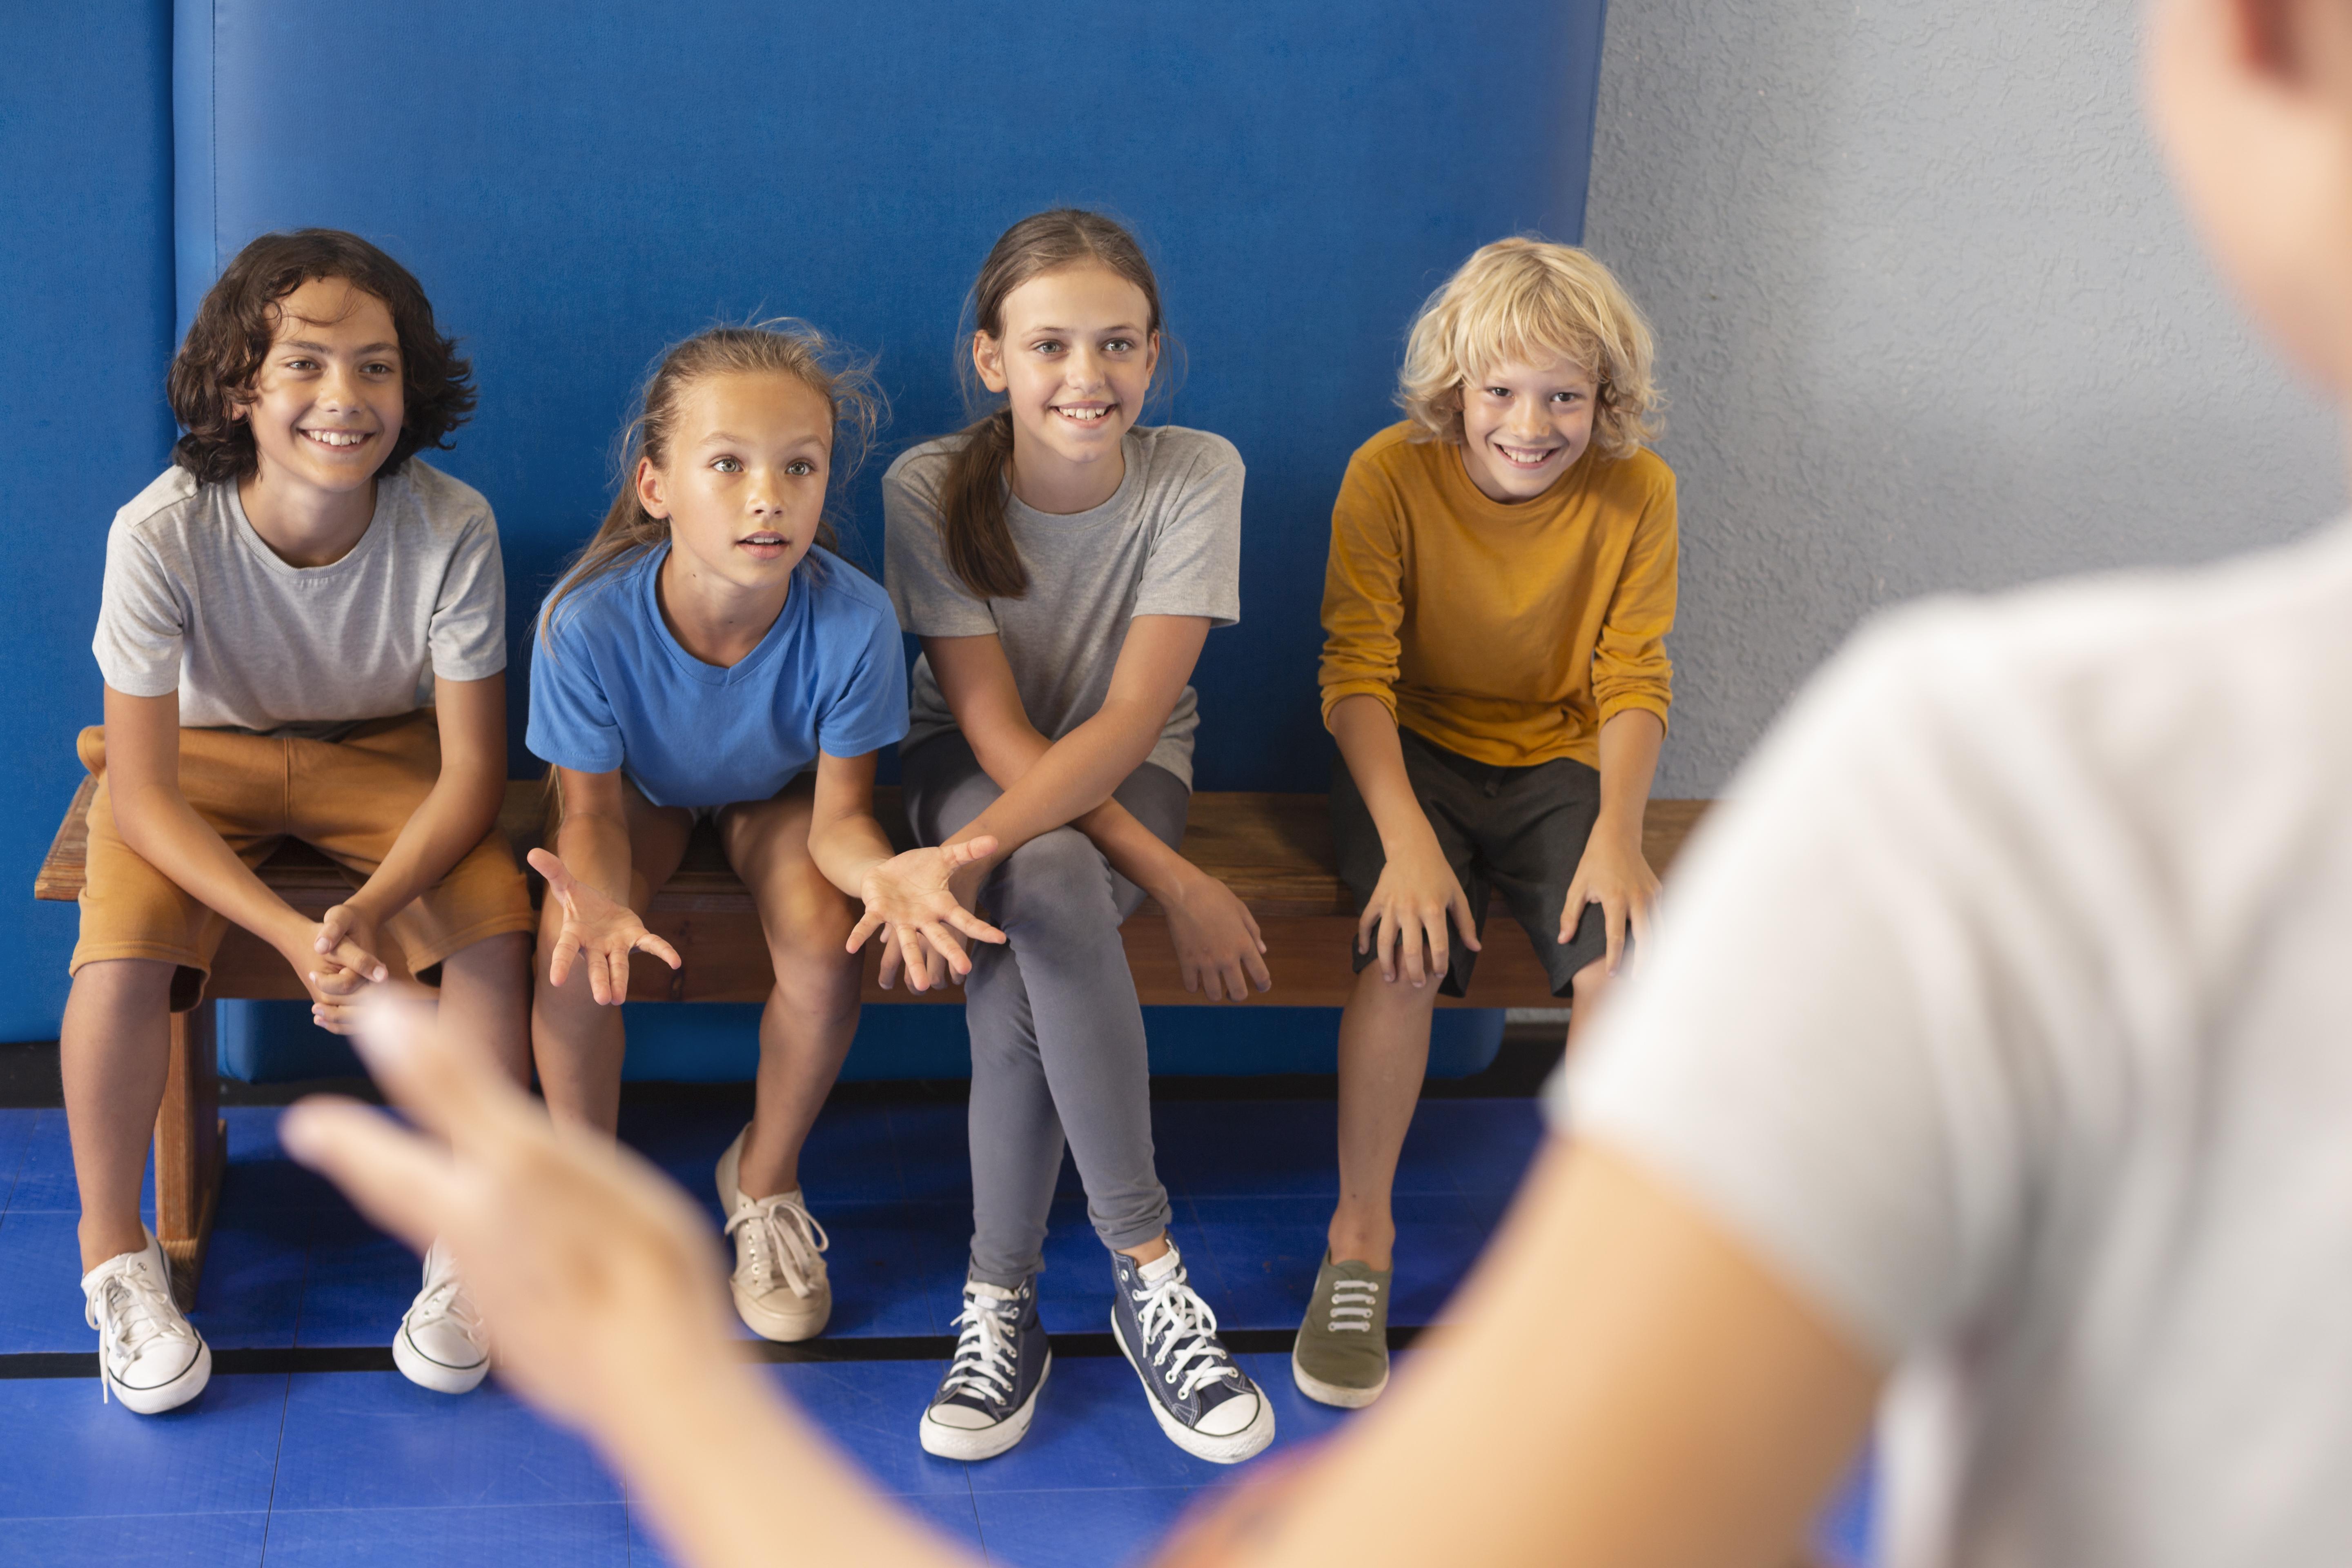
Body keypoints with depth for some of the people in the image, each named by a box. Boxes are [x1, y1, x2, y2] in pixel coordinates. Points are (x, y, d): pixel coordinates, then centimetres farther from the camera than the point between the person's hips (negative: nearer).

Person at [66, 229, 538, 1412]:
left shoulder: (451, 527, -26)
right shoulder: (162, 535, -28)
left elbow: (472, 770, -20)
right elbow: (146, 792, -25)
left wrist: (374, 907, -39)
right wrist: (293, 935, -39)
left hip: (385, 756, 1)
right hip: (206, 756, -1)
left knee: (495, 927, -26)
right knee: (121, 950, -27)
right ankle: (114, 1256, -2)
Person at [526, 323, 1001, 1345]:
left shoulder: (852, 619, -34)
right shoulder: (587, 621, -36)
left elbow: (838, 811, -22)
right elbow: (593, 810, -23)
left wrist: (882, 871, -48)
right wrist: (597, 894, -47)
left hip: (777, 792, 1)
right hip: (640, 789, 0)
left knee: (824, 945, -27)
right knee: (571, 952, -28)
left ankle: (765, 1178, 4)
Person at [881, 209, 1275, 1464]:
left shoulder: (1196, 476, -18)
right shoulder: (930, 488, -17)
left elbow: (1130, 717, -24)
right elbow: (993, 727, -20)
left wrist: (977, 852, -40)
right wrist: (1172, 882, -29)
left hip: (1127, 771, 0)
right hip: (978, 766, 0)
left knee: (1017, 970, -33)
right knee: (1049, 890, -36)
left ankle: (1002, 1300, -19)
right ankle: (1147, 1265, -27)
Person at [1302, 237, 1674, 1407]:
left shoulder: (1635, 493, -8)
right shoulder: (1392, 475, -13)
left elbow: (1633, 683, -7)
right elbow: (1356, 672, -17)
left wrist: (1617, 834, -25)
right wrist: (1406, 838, -32)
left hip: (1556, 760, 2)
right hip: (1412, 751, -2)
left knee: (1625, 948, -26)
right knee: (1408, 944, -30)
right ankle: (1360, 1236, -12)